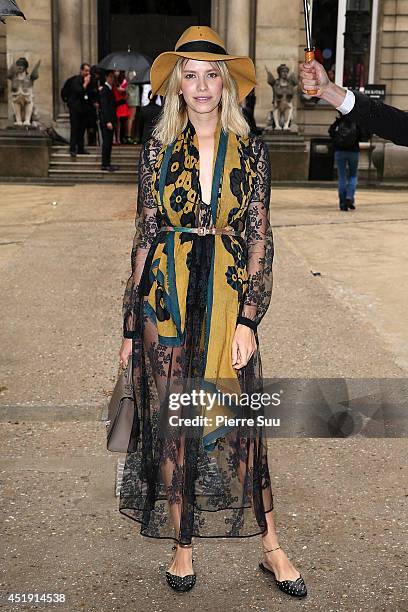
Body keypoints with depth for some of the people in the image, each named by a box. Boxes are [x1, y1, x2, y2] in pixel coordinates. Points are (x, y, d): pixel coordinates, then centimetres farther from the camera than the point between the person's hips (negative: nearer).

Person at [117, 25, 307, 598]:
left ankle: (271, 548, 19)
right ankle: (183, 545, 24)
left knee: (241, 423, 3)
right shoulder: (157, 150, 4)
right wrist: (130, 326, 2)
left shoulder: (251, 150, 2)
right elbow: (145, 236, 4)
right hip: (165, 299, 1)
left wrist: (247, 318, -10)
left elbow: (260, 237, 0)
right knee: (170, 423, 7)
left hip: (228, 298, -1)